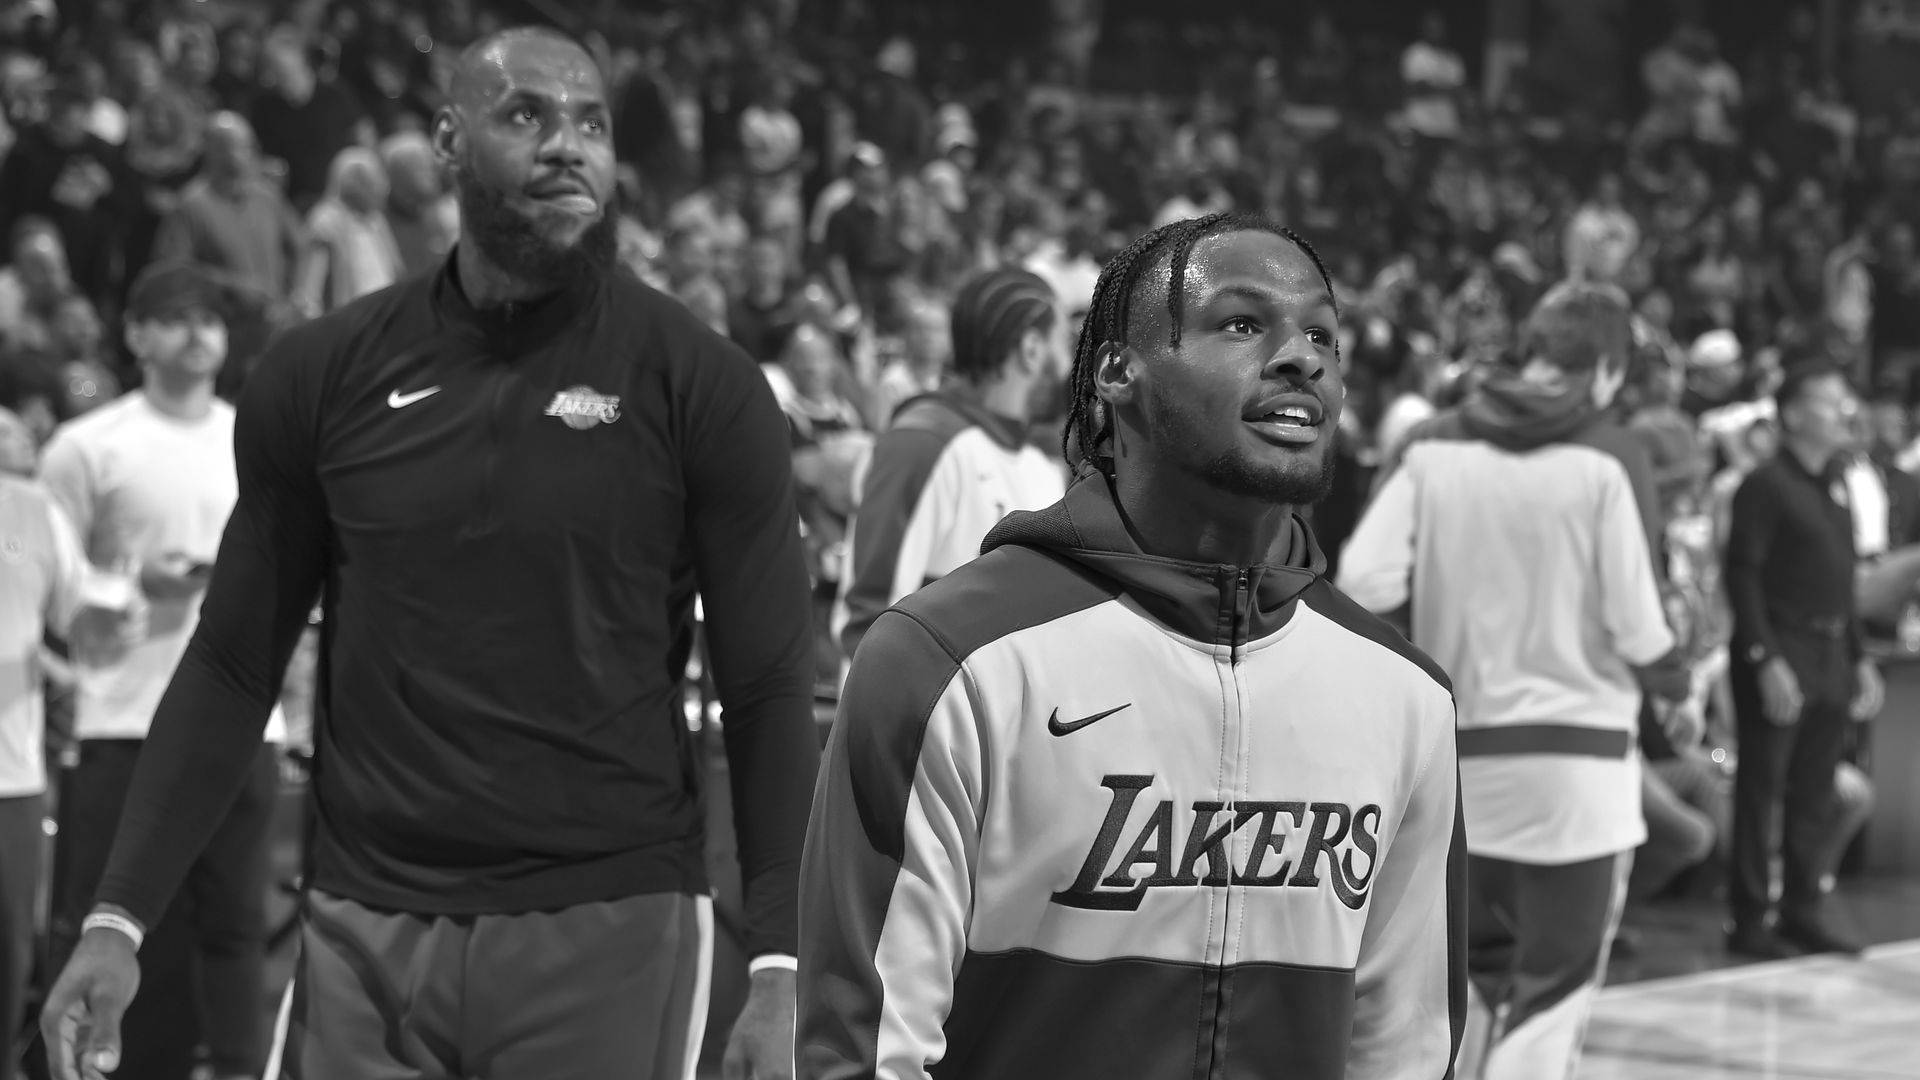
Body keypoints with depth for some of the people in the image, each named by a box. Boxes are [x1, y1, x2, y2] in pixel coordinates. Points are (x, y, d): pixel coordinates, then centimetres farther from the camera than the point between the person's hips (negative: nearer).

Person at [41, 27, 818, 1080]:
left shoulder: (699, 387, -3)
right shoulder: (323, 374, 4)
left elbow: (767, 693, -2)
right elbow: (232, 667, 9)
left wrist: (781, 968, -12)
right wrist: (118, 917, 0)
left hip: (610, 926, -2)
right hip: (362, 931, 2)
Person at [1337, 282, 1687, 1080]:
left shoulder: (1434, 447, 1)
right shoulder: (1604, 457, -9)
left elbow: (1365, 582, -8)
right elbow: (1636, 621, -11)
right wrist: (1673, 682, 10)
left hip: (1460, 750, 4)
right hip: (1576, 752, -4)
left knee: (1477, 965, 22)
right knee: (1556, 984, 2)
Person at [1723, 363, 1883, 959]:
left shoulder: (1833, 484, 15)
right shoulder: (1766, 484, -10)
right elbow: (1742, 576, -14)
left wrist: (1860, 657, 16)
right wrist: (1766, 660, -19)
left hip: (1831, 653, 8)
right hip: (1779, 651, -7)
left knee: (1814, 795, 10)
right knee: (1761, 791, -2)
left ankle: (1802, 909, 18)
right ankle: (1750, 920, 3)